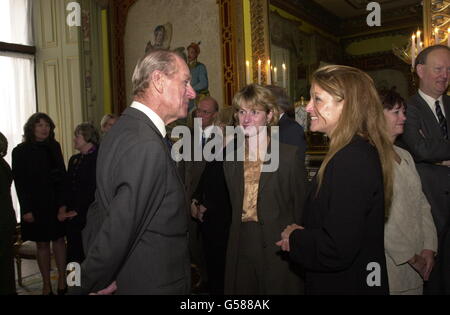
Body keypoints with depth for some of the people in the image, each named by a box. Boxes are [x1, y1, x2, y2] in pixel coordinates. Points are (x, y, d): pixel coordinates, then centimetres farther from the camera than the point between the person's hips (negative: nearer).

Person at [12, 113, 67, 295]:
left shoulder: (54, 147, 5)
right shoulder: (20, 151, -3)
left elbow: (62, 175, 5)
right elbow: (19, 183, -5)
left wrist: (64, 201, -3)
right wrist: (26, 209, -11)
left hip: (56, 202, 2)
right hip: (36, 205, -2)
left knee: (59, 239, 6)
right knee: (42, 244, 5)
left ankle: (62, 279, 17)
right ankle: (47, 285, 14)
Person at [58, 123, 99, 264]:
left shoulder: (98, 158, -9)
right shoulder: (74, 159, 15)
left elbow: (93, 189, -12)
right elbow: (67, 186, 15)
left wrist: (77, 211, -9)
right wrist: (63, 207, 1)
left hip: (88, 215, -7)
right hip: (71, 216, 7)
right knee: (73, 251, 10)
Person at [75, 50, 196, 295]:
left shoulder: (122, 129, 4)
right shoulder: (147, 146, -26)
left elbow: (98, 211, 9)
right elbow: (117, 233, -25)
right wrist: (88, 285, -9)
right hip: (153, 284, -8)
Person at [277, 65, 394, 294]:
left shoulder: (352, 159, -26)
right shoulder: (359, 151, 5)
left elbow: (337, 250, -30)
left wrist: (295, 239, -13)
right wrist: (300, 235, -2)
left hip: (347, 285, -8)